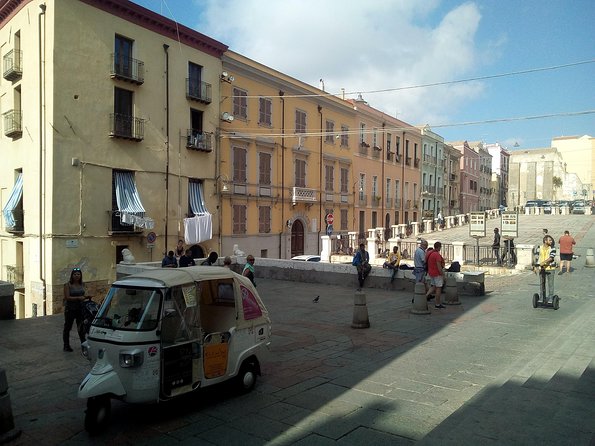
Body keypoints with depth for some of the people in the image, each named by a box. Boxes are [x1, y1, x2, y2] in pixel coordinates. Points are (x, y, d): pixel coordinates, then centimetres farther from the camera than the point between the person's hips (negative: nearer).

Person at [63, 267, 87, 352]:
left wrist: (85, 298, 2)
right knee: (67, 327, 5)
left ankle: (83, 344, 22)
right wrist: (78, 298, -22)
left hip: (80, 308, 5)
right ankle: (66, 346, 14)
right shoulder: (67, 285, -10)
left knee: (81, 327, 12)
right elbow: (67, 297, -17)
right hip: (70, 309, -5)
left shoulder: (82, 284, 6)